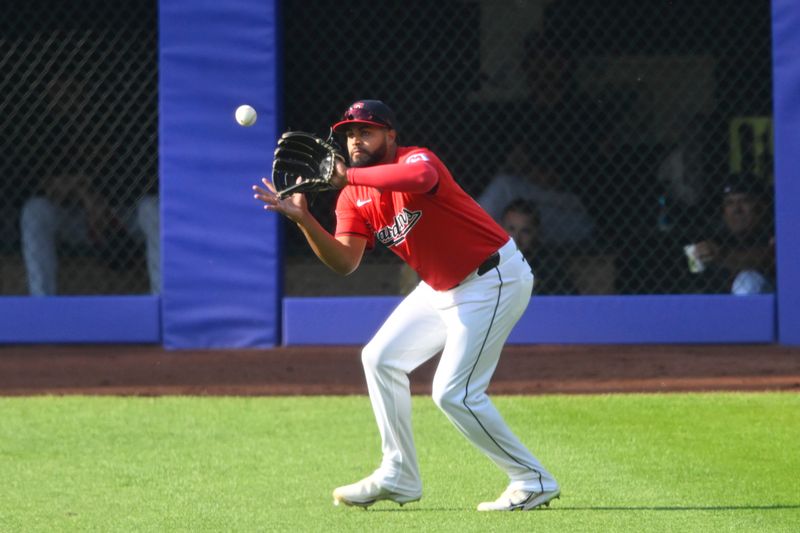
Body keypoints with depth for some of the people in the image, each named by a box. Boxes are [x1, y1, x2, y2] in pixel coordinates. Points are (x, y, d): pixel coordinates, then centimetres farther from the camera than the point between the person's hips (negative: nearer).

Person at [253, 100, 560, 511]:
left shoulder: (415, 159, -20)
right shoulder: (354, 196, 3)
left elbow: (420, 177, -48)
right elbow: (344, 262, -9)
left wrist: (348, 177, -49)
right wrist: (302, 219, -22)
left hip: (494, 279, -9)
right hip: (443, 288, 9)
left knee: (454, 393, -14)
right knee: (380, 358, 11)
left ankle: (532, 481, -2)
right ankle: (398, 478, 19)